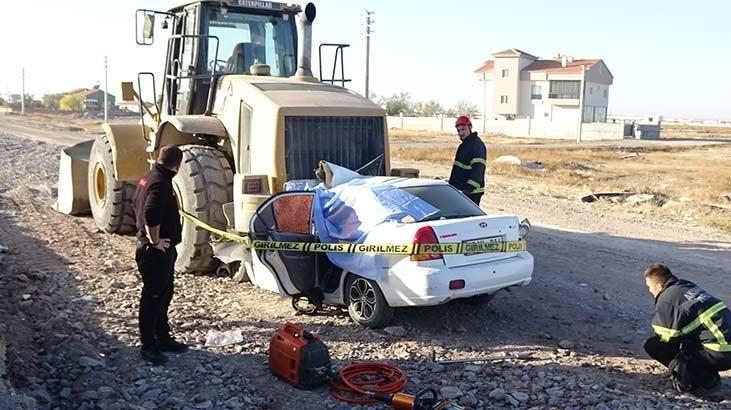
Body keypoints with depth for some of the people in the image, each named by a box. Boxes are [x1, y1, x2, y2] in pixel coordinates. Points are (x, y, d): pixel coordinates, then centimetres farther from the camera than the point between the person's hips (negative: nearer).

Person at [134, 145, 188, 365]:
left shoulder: (149, 177, 10)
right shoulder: (161, 183, -22)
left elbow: (138, 207, 22)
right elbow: (150, 216, -34)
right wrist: (155, 241, -21)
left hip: (163, 250, 10)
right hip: (157, 250, -10)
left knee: (164, 294, 19)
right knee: (153, 297, 0)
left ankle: (163, 338, 31)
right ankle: (148, 346, 10)